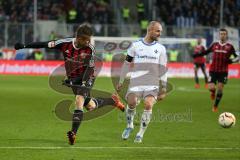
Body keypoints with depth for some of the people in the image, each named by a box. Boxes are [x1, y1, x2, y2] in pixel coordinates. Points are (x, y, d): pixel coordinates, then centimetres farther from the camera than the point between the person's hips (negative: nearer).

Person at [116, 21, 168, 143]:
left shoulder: (161, 49, 9)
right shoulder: (135, 45, 6)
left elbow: (162, 70, 9)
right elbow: (126, 64, 13)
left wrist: (163, 89, 5)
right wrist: (120, 81, 13)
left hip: (152, 85, 0)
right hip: (136, 82, 0)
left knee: (148, 105, -21)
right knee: (131, 102, -19)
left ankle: (141, 133, -7)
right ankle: (129, 126, 10)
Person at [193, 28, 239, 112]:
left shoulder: (230, 46, 1)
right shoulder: (214, 45, 5)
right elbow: (205, 52, 17)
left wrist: (231, 61, -16)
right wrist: (196, 55, 8)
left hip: (223, 71, -1)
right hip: (213, 70, 1)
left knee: (220, 89, -5)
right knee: (211, 88, -11)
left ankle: (215, 106, 11)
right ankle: (213, 92, 28)